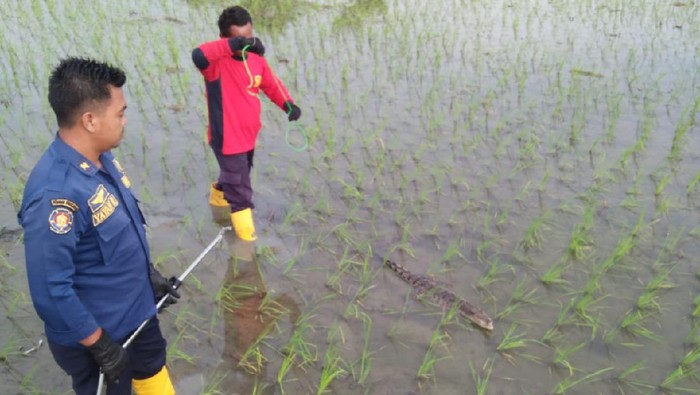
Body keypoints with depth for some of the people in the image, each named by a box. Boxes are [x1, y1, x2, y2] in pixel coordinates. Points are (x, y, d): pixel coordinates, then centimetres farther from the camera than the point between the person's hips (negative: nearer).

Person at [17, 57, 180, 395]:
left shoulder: (101, 159, -6)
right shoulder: (55, 193, -34)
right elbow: (51, 292, -30)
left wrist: (149, 272, 15)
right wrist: (100, 345, -21)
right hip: (96, 334, -8)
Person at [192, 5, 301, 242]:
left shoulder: (255, 57, -2)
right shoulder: (217, 62, -23)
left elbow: (271, 84, 10)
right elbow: (198, 56, -47)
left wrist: (288, 105, -8)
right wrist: (232, 45, -54)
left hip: (248, 135, 8)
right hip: (227, 139, -8)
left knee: (238, 175, 33)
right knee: (241, 191, 4)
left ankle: (219, 195, 63)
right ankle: (246, 232, 24)